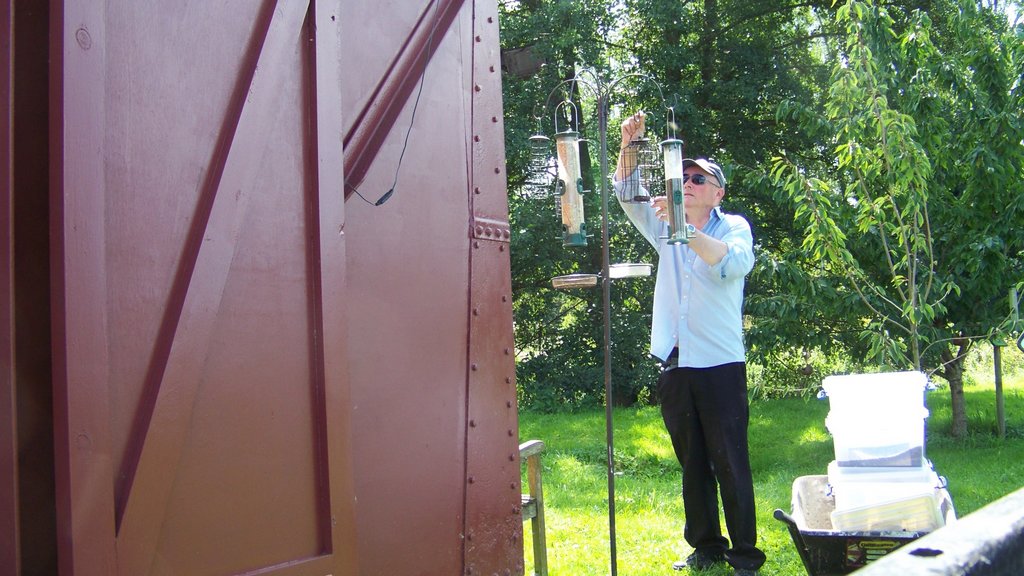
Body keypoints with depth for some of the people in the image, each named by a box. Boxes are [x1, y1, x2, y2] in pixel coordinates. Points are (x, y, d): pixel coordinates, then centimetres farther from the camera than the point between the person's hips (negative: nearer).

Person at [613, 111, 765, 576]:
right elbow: (627, 195, 7)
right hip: (674, 364, 5)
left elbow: (734, 264, -20)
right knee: (692, 463, 11)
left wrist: (687, 231, -26)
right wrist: (629, 144, -8)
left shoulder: (733, 226, 1)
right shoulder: (666, 229, 15)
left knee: (730, 463, -4)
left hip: (719, 363, -5)